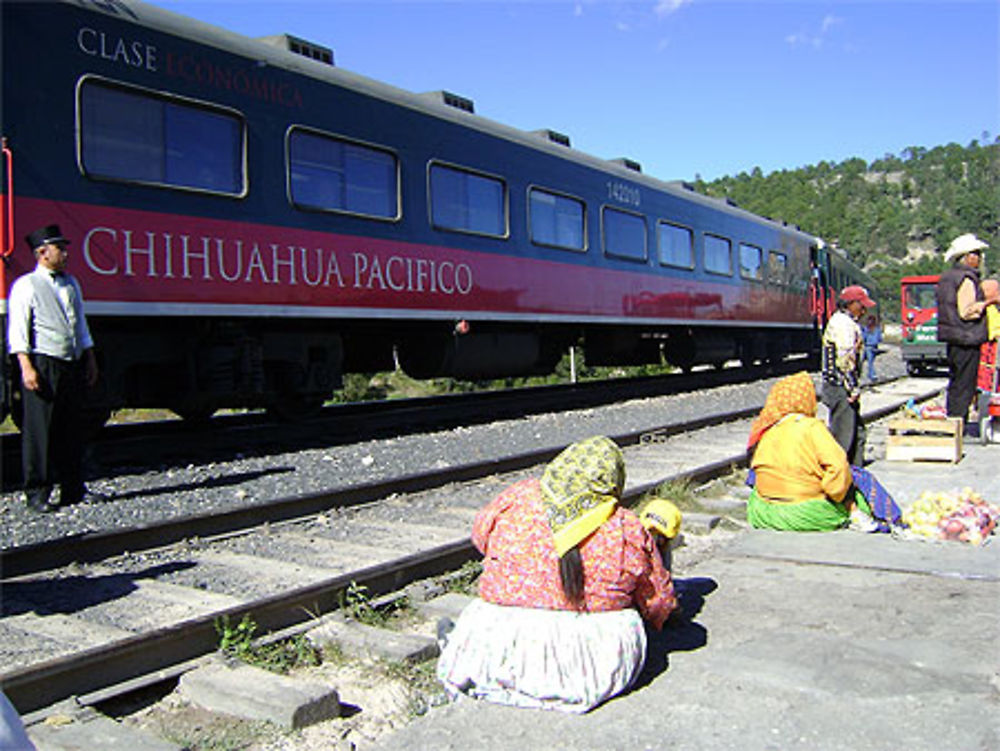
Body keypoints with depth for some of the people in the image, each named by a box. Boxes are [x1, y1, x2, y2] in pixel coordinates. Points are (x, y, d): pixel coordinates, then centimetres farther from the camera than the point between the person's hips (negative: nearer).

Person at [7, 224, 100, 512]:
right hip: (43, 365, -6)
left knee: (71, 428, 10)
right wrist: (26, 366, -17)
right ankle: (37, 493, 5)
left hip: (72, 364, 7)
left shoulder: (71, 284, 18)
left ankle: (73, 489, 17)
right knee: (39, 429, -3)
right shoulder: (26, 286, -2)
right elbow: (17, 331, -8)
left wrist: (90, 359, 19)